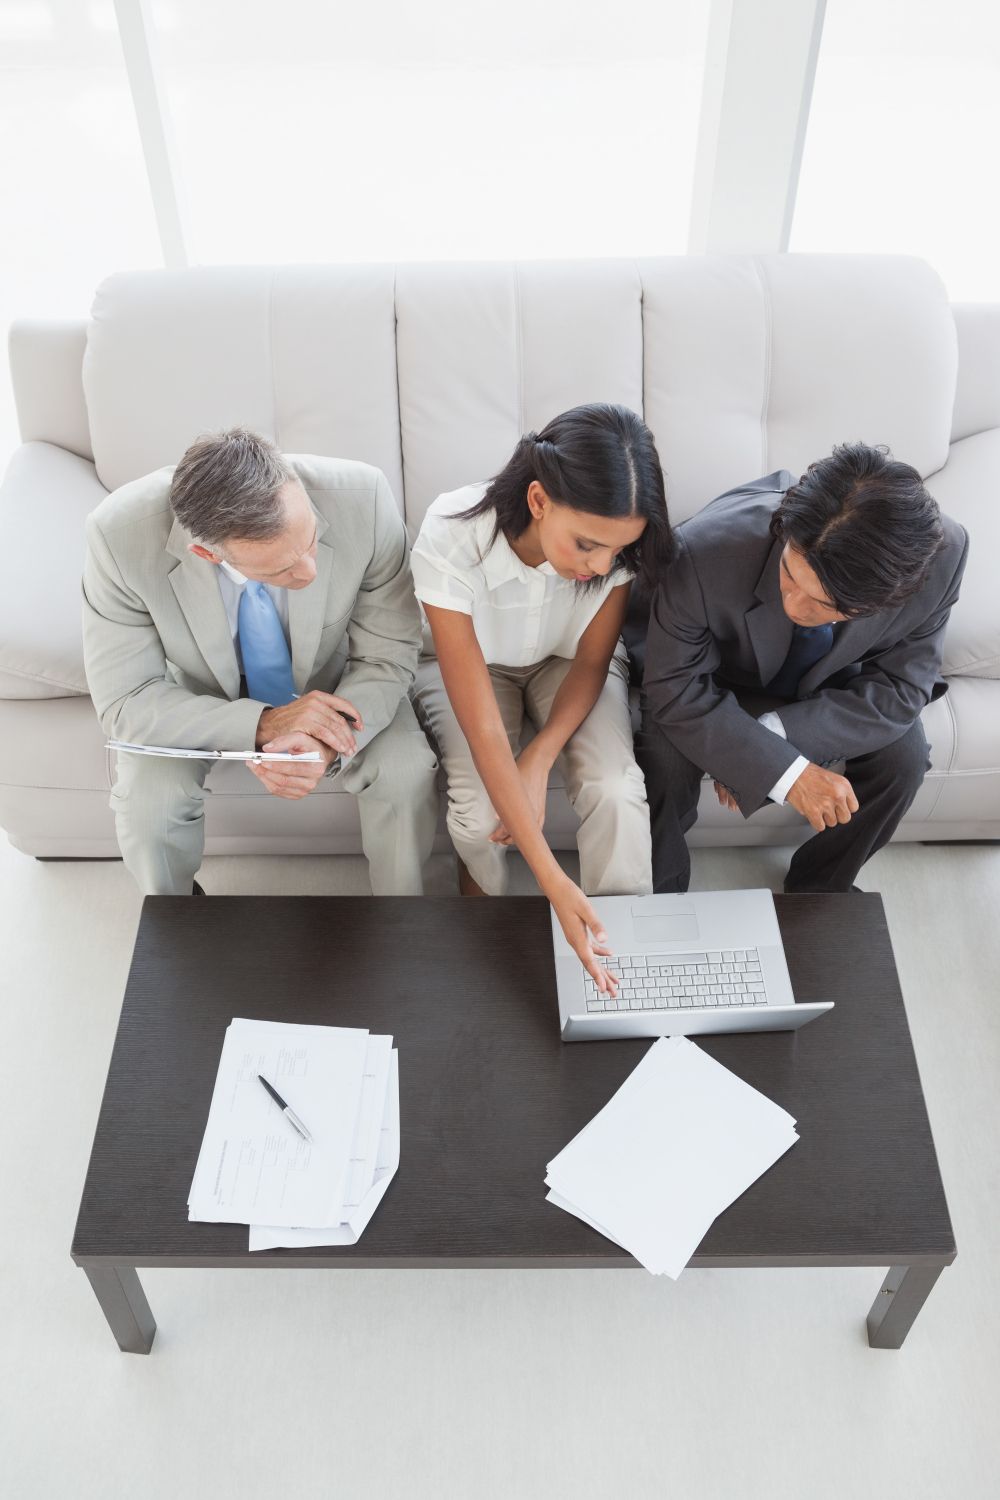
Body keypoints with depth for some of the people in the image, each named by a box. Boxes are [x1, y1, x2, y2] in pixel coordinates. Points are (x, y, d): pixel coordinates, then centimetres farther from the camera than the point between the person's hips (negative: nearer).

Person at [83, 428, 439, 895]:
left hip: (330, 679, 1)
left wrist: (329, 747, -38)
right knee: (145, 800, -24)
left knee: (407, 775, -23)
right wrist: (262, 724, -38)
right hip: (201, 697, 0)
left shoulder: (363, 499, -33)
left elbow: (386, 658, -19)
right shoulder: (120, 535, -34)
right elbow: (124, 701, -24)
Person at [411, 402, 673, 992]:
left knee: (615, 790, -26)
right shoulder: (451, 539, -37)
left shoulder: (613, 536, -29)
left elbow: (592, 661, -11)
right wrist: (553, 880, -41)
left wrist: (539, 760, -27)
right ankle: (483, 886, 10)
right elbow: (483, 728, -37)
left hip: (566, 659, 2)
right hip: (468, 662, -1)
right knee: (478, 804, -26)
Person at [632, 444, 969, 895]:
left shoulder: (940, 557, -34)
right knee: (666, 756, -28)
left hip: (827, 680, 3)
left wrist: (769, 737, -33)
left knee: (902, 756, -20)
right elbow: (675, 689, -29)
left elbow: (898, 689, -22)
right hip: (724, 675, -2)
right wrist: (786, 772, -37)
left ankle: (820, 892, 9)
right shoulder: (703, 552, -42)